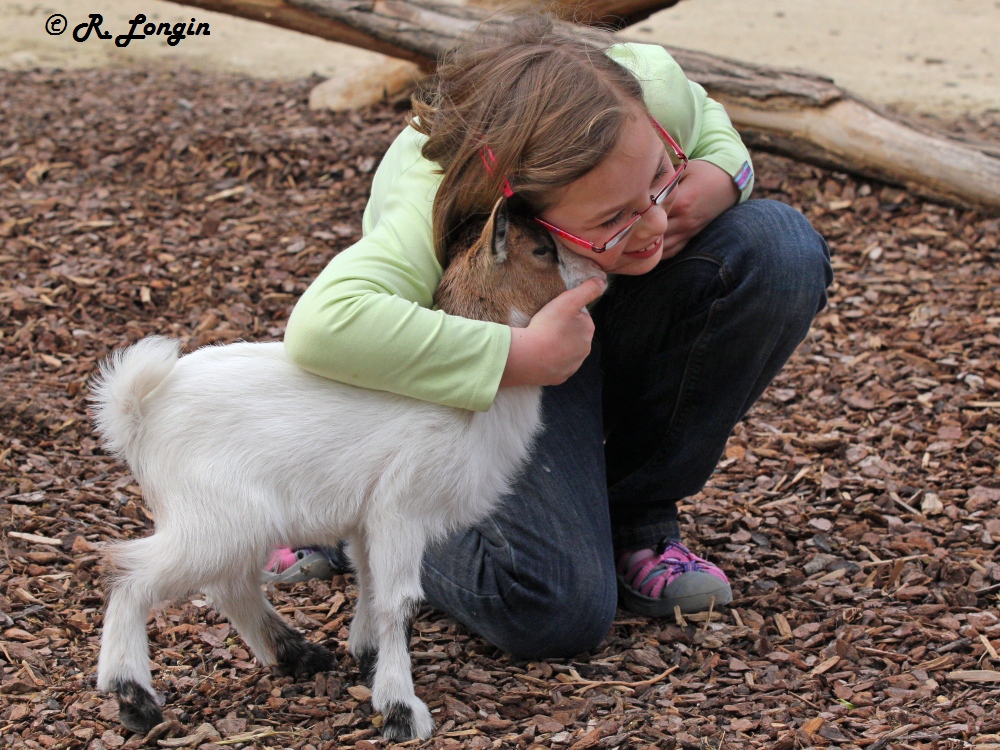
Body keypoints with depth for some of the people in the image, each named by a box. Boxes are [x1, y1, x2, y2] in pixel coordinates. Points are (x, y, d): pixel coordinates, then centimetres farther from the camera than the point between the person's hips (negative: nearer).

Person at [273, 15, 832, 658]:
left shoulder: (649, 86, -27)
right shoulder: (432, 214, -41)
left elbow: (711, 130, 0)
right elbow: (321, 326, -60)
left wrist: (710, 186, -26)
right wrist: (528, 356, -53)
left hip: (620, 316, 6)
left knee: (781, 249, -24)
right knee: (556, 610, -28)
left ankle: (638, 519, -6)